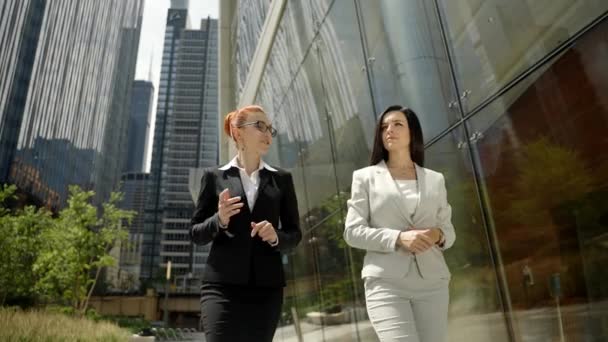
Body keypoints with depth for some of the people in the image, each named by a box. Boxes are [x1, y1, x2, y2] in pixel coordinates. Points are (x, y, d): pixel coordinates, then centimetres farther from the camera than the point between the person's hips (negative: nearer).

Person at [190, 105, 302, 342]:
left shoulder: (281, 179, 9)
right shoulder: (214, 176, 5)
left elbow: (294, 235, 10)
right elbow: (195, 234, 6)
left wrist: (276, 237, -12)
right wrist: (219, 220, -14)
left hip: (266, 288, 2)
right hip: (222, 286, -2)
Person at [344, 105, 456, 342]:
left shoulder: (435, 179, 15)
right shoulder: (365, 177, 7)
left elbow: (449, 231, 16)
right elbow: (352, 232, 0)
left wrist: (438, 235, -9)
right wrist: (398, 238, -15)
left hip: (432, 282, 3)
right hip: (386, 283, -3)